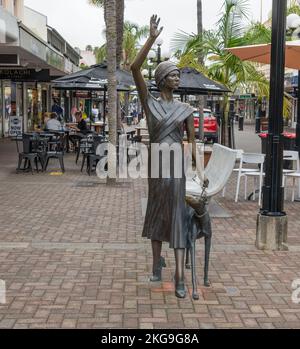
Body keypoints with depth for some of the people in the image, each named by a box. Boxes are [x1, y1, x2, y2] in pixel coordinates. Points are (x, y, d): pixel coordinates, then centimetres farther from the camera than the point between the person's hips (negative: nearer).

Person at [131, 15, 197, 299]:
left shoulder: (185, 110, 5)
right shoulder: (149, 103, 1)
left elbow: (193, 142, 8)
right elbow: (135, 69, -10)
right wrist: (152, 38, -15)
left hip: (177, 163, 0)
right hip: (156, 161, 0)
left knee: (177, 213, -4)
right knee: (157, 211, 10)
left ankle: (180, 275, -6)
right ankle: (157, 261, 28)